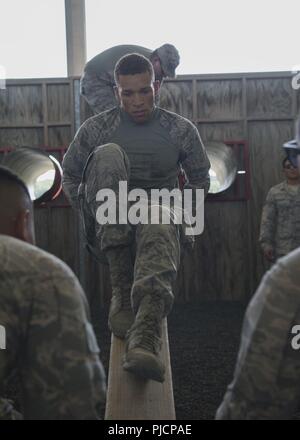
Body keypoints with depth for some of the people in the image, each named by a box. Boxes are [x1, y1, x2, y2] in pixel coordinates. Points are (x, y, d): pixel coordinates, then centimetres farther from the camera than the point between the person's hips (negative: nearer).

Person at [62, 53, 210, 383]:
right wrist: (93, 214, 3)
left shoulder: (181, 130, 5)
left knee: (158, 219, -40)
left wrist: (179, 213, 3)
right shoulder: (96, 129, 3)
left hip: (159, 217, 0)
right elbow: (69, 176, 15)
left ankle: (144, 341, -62)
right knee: (108, 154, -28)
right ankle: (122, 290, -32)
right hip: (110, 233, 1)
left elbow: (201, 181, 16)